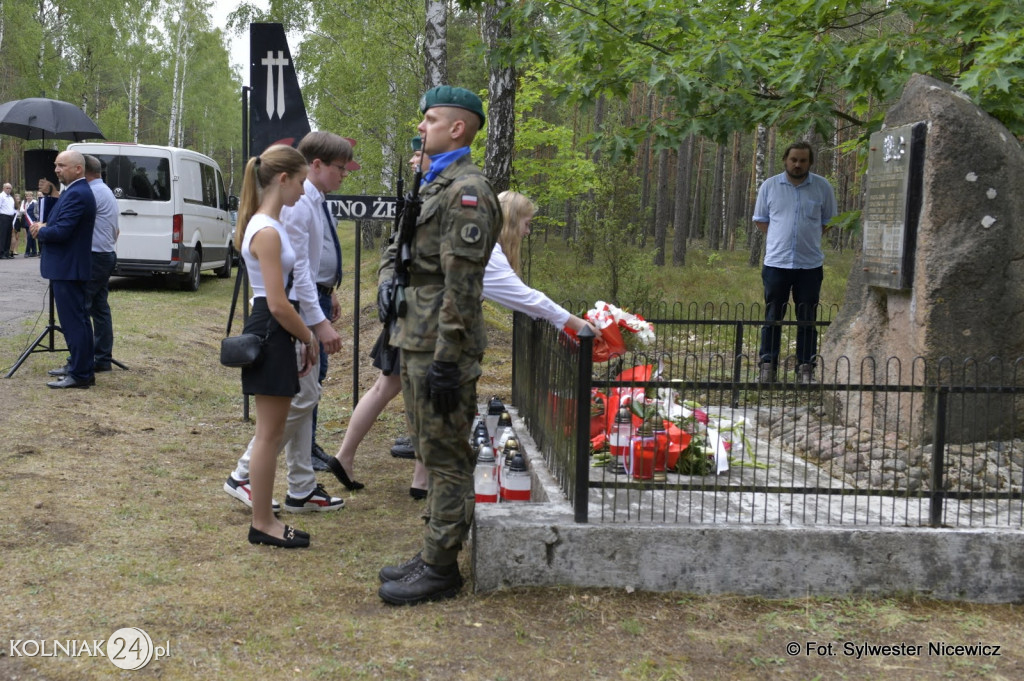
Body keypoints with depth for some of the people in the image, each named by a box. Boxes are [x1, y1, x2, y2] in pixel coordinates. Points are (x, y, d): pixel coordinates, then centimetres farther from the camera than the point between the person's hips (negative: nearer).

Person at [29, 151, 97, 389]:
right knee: (78, 320, 14)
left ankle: (79, 374, -3)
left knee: (73, 322, -6)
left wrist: (40, 231, -5)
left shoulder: (77, 194, -18)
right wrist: (45, 227, 3)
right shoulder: (77, 191, 15)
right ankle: (83, 370, 21)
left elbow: (61, 231, -23)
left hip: (67, 269, -11)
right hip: (70, 268, 11)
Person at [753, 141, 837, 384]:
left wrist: (808, 237, 4)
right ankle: (768, 365, 10)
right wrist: (780, 238, 4)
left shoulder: (823, 187, 4)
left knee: (807, 320, 5)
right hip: (776, 262, 0)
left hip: (810, 264, 0)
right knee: (772, 318, 4)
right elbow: (760, 219, 13)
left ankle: (806, 368, 11)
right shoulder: (769, 186, 4)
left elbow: (829, 222, 13)